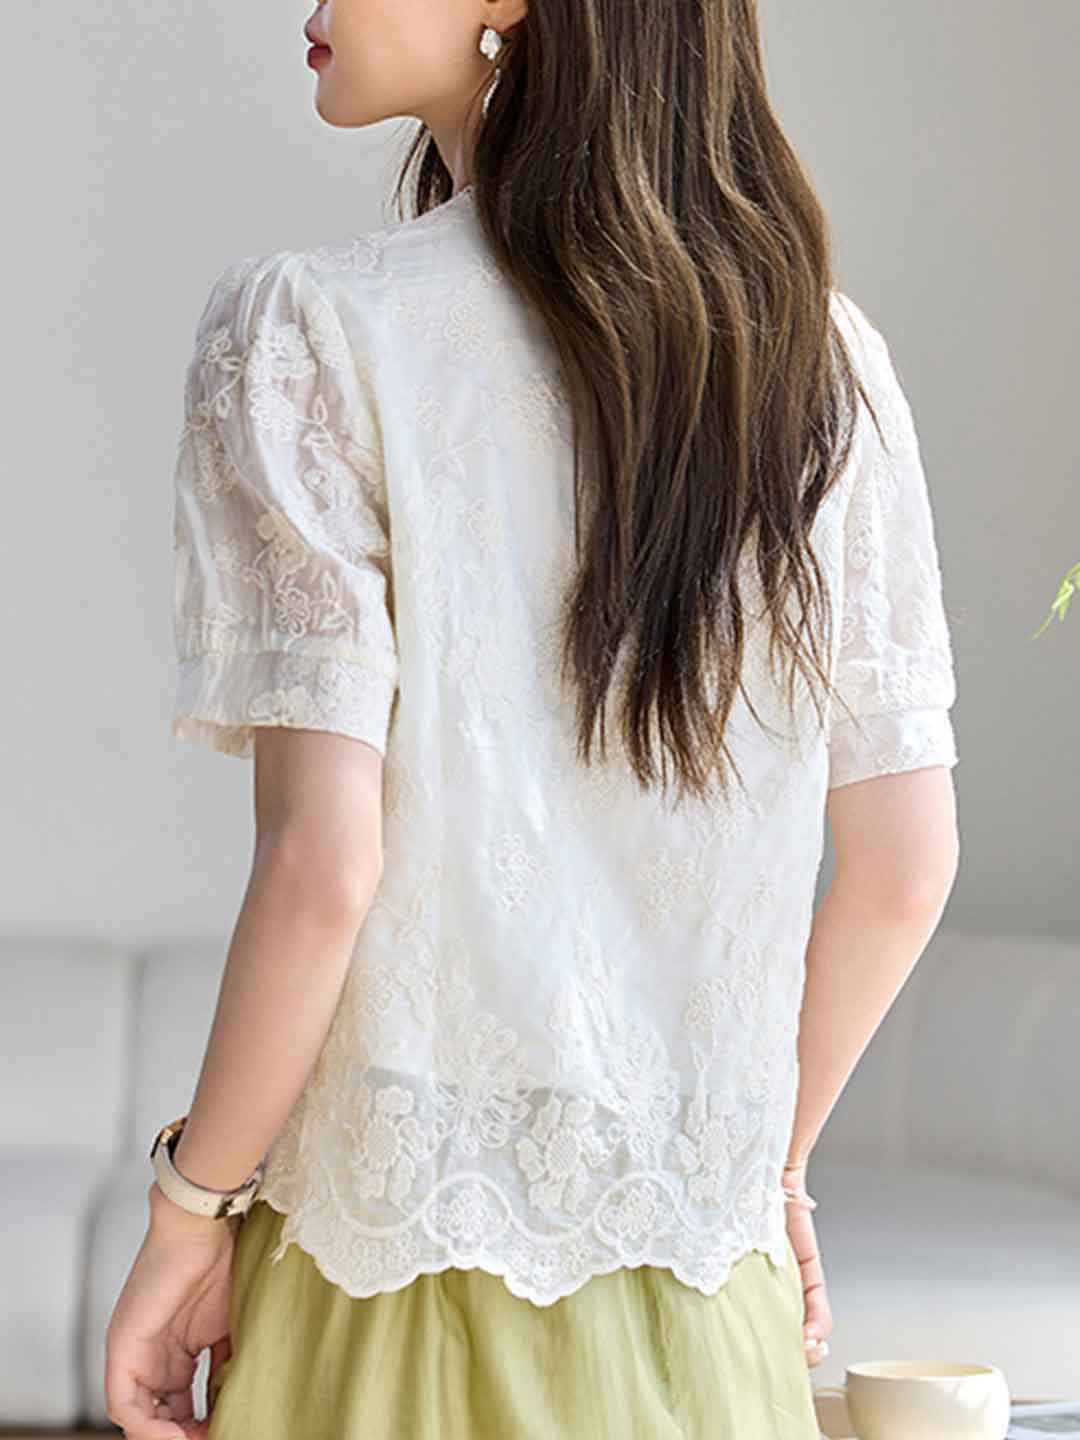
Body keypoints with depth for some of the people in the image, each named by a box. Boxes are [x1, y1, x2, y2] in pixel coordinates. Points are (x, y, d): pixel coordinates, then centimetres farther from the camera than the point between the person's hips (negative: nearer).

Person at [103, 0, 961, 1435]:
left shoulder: (310, 330, -12)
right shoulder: (829, 358, 2)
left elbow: (322, 862, -18)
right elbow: (908, 866, 3)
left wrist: (188, 1213, -4)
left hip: (395, 1269, -4)